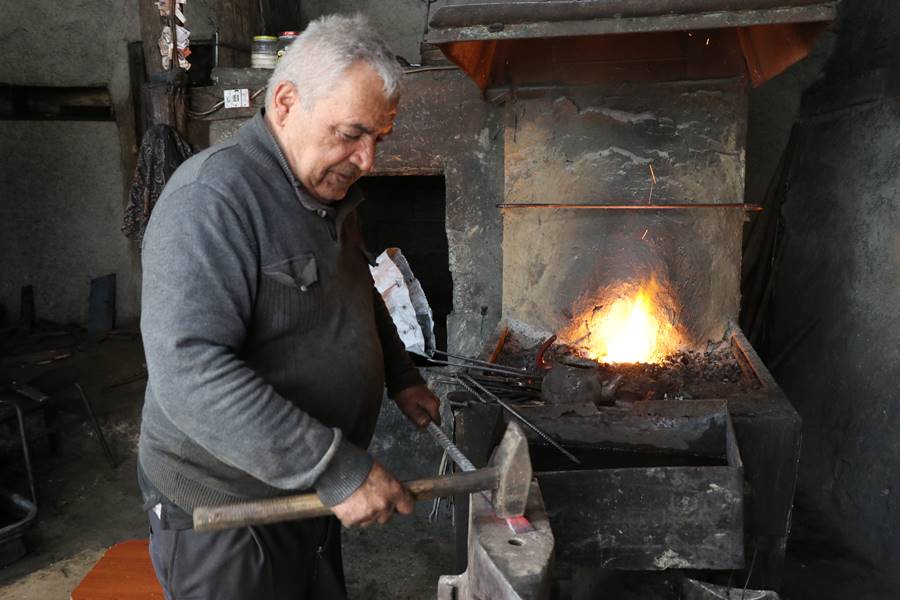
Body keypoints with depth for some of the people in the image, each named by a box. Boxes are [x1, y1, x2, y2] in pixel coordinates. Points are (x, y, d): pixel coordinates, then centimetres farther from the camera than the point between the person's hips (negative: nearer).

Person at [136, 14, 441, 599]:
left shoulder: (330, 193, 6)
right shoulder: (213, 197, -23)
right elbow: (188, 373, -32)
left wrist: (401, 377, 12)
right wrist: (337, 468, -31)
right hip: (224, 512, -8)